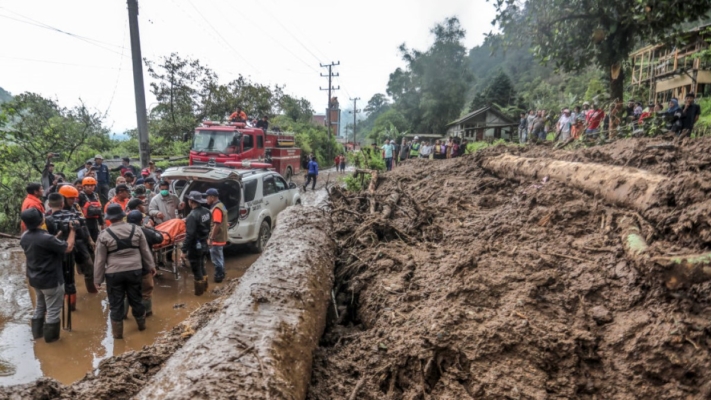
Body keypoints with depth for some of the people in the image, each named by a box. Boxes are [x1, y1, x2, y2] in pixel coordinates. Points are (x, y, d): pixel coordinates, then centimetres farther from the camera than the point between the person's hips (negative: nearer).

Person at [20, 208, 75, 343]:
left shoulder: (24, 237, -3)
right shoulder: (46, 238, -29)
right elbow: (68, 248, -20)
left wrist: (57, 234, 10)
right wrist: (72, 230, -11)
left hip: (34, 279, 8)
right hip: (51, 280, -8)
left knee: (40, 306, 25)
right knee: (53, 310, 8)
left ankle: (37, 332, 36)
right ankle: (50, 336, 18)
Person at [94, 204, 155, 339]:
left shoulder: (104, 235, -9)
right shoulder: (136, 230, -2)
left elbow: (100, 259, -4)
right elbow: (145, 250, 6)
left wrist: (97, 279, 4)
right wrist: (151, 266, 17)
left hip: (114, 273, -2)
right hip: (135, 270, 3)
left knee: (116, 303, 9)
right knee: (136, 298, 18)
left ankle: (117, 332, 19)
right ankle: (141, 324, 34)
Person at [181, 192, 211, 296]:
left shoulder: (193, 215, -25)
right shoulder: (206, 211, 1)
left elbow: (189, 235, -26)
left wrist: (184, 250, -21)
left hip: (195, 246, -8)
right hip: (203, 244, 8)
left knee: (196, 268, 7)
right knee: (201, 265, 24)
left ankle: (199, 291, 19)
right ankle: (204, 286, 37)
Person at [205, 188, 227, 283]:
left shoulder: (216, 209, -21)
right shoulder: (219, 206, 12)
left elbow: (216, 225, -27)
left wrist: (211, 238, -24)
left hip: (216, 239, -11)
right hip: (220, 238, 11)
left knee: (216, 258, -1)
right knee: (219, 257, 19)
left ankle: (218, 276, 7)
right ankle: (221, 274, 29)